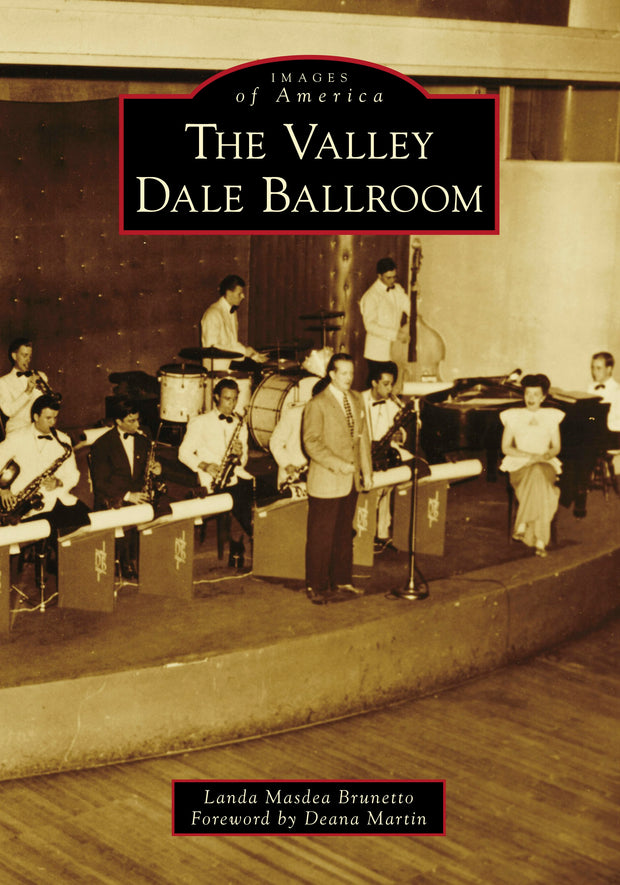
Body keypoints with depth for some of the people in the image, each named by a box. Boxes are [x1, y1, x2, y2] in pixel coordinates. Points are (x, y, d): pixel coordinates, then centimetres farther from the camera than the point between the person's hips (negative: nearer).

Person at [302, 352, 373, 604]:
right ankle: (316, 587, 8)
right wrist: (339, 465, -19)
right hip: (326, 482, -6)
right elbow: (311, 443, -15)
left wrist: (367, 470, 12)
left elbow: (363, 437, 16)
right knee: (321, 537, -1)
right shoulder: (317, 404, -10)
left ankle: (342, 580, 26)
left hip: (351, 480, 6)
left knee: (345, 534, 15)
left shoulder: (356, 399, 11)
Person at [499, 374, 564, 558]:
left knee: (538, 475, -39)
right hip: (519, 467, -1)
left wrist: (546, 455, -10)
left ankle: (523, 525, -39)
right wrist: (529, 456, -8)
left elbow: (556, 447, 13)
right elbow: (506, 448, 7)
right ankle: (540, 540, -41)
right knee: (536, 475, -38)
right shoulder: (513, 416, 13)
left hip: (546, 466, 1)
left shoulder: (552, 416, 16)